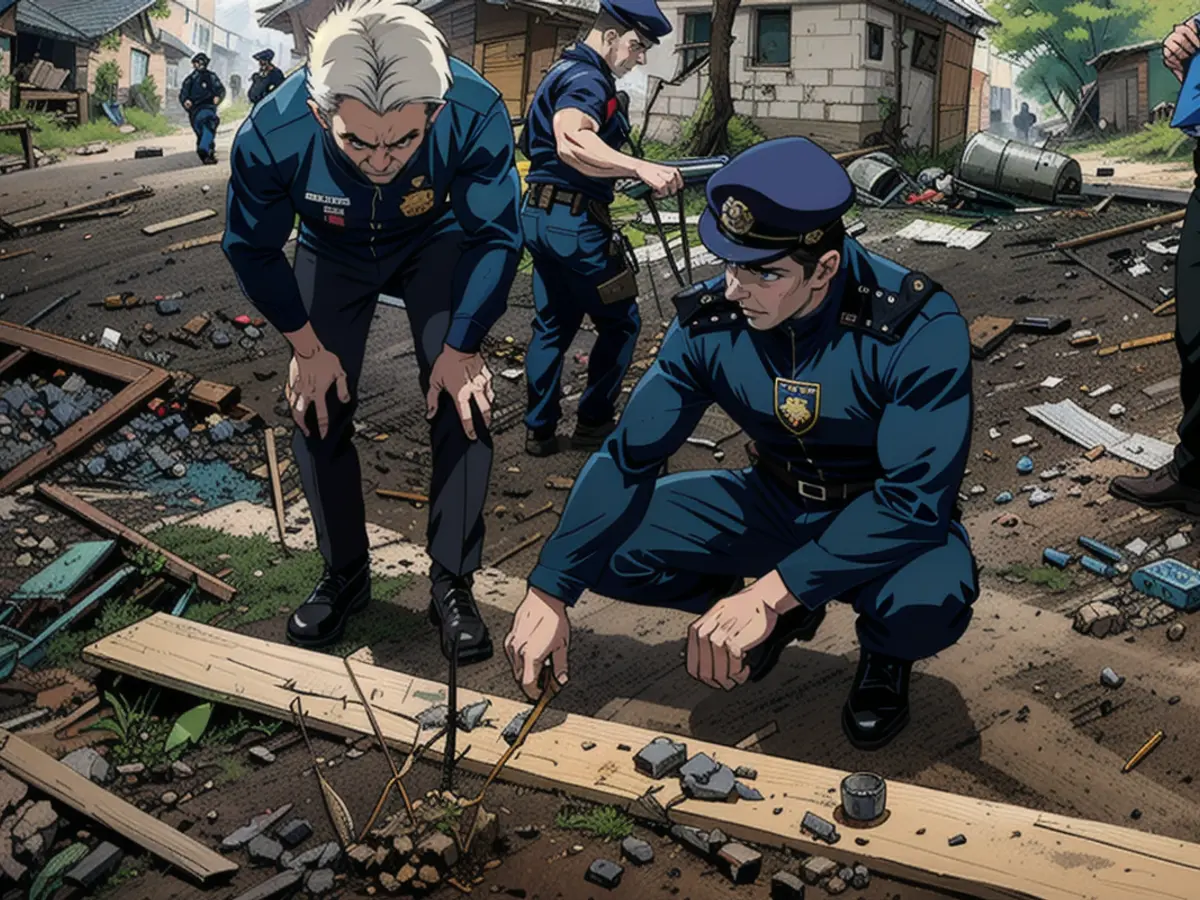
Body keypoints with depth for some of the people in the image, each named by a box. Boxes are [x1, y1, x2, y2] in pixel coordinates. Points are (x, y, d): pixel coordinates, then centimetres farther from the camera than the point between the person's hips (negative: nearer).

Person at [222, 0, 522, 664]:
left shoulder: (477, 113, -39)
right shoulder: (271, 135, -37)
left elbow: (497, 238, -20)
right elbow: (251, 248, -15)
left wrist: (460, 349, -17)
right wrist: (307, 347, -11)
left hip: (434, 247, 0)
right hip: (332, 255, 1)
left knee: (463, 402, -14)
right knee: (317, 409, -3)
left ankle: (452, 584, 2)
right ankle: (343, 575, 18)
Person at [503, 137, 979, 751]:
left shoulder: (919, 327, -29)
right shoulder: (710, 320, -17)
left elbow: (918, 496, -32)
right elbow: (630, 456, -11)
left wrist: (768, 593, -39)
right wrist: (548, 594, -19)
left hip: (888, 518, -3)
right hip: (777, 500, 4)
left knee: (929, 603, -39)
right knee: (606, 548, -14)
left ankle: (884, 652, 3)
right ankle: (787, 612, 12)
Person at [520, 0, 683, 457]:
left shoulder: (565, 71, 16)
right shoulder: (587, 79, -17)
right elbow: (571, 144, -38)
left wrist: (628, 170, 25)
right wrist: (640, 167, -47)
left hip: (540, 216, 10)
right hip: (573, 222, -10)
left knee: (553, 326, 15)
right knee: (620, 324, 5)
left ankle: (539, 431, 18)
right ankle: (593, 424, 13)